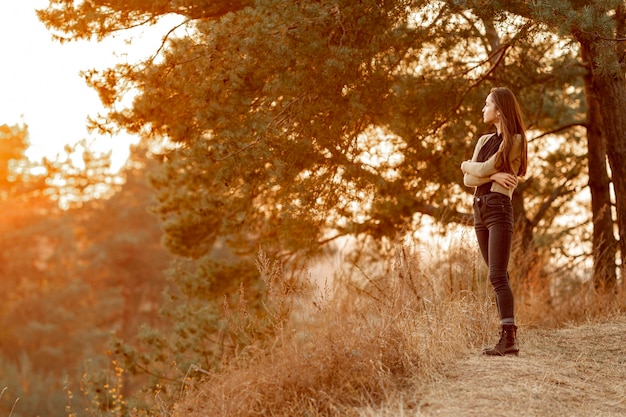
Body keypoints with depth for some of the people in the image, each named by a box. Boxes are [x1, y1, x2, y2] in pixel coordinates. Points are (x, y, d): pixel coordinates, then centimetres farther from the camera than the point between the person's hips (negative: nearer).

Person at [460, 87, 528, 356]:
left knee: (497, 275, -16)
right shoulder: (484, 141, 17)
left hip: (499, 208, -8)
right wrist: (492, 175, -9)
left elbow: (483, 169, -12)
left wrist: (468, 165, 8)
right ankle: (509, 335, 7)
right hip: (480, 209, 8)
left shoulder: (515, 140, -5)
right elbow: (468, 180, 8)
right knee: (498, 276, 6)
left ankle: (508, 338, -19)